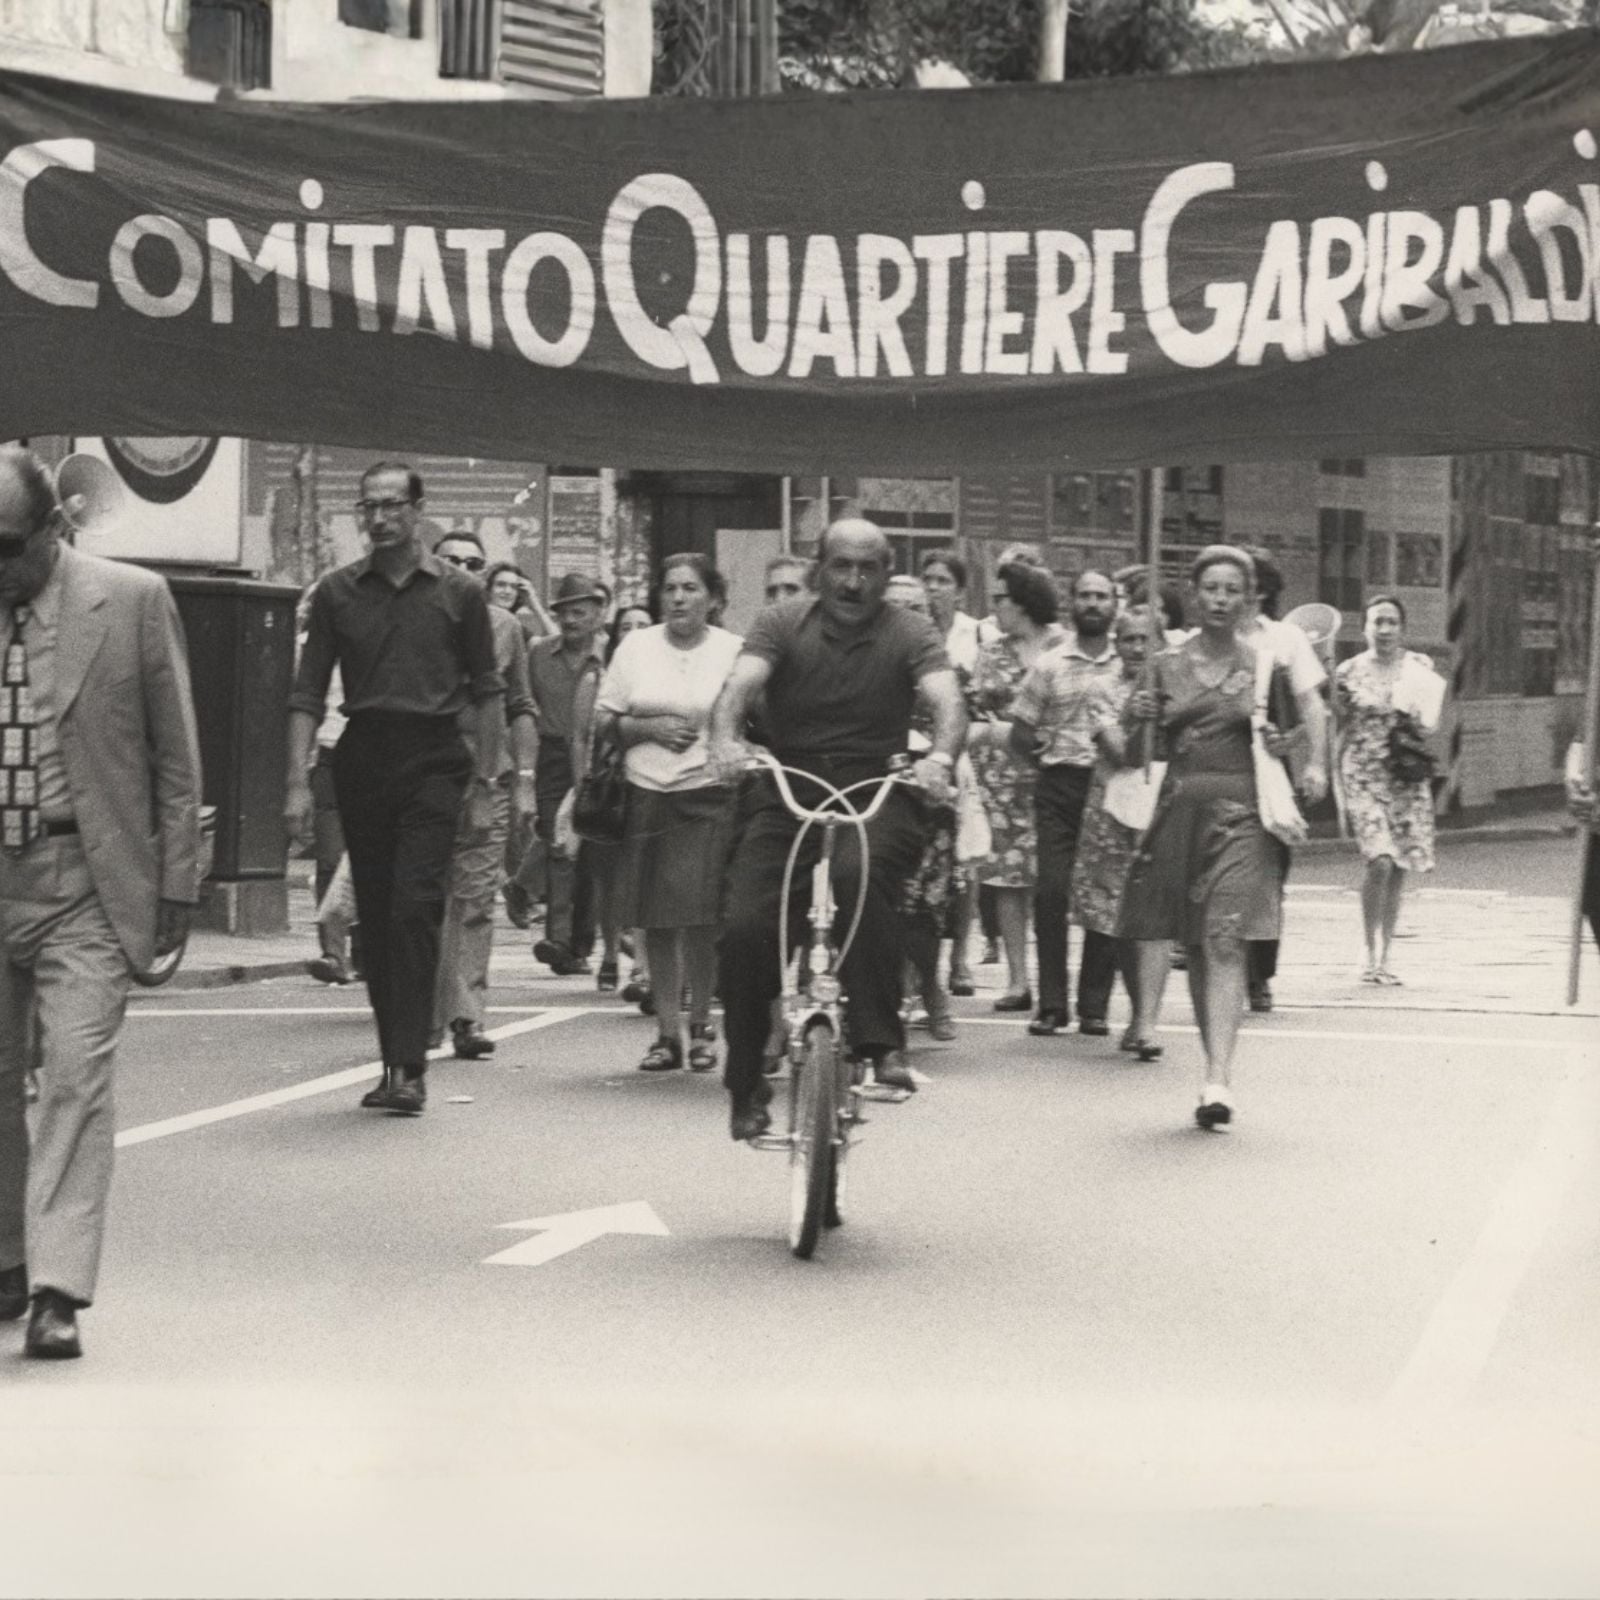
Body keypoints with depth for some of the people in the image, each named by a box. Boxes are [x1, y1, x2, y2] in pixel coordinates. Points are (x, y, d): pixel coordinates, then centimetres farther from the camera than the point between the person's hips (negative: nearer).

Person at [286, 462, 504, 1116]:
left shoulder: (459, 592, 4)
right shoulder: (338, 592, 8)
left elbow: (487, 693, 7)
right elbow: (308, 692, 6)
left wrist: (485, 783, 2)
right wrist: (297, 781, -2)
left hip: (433, 758, -3)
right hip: (362, 758, 3)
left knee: (415, 910, -14)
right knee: (374, 920, 6)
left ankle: (409, 1067, -15)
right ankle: (396, 1061, 16)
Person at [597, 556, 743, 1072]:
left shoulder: (733, 650, 3)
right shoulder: (636, 647, 10)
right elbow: (605, 721, 11)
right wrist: (650, 728, -5)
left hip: (710, 796, -3)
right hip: (647, 794, 3)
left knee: (700, 914, -12)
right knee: (656, 920, 3)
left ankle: (700, 1022, 7)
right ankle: (667, 1031, 13)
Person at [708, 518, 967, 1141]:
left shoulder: (909, 635, 1)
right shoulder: (783, 624, 3)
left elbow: (947, 701, -15)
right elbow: (740, 684, -12)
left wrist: (940, 755, -38)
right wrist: (726, 739, -35)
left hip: (875, 796, -2)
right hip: (786, 796, 2)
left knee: (860, 874, -35)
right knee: (744, 928, -13)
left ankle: (881, 1042, -30)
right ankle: (746, 1086, 6)